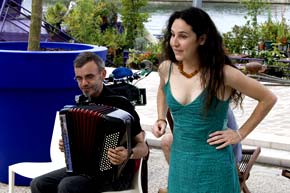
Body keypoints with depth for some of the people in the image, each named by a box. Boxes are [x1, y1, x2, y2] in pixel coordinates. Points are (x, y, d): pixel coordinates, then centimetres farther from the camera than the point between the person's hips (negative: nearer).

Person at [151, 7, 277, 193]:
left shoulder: (222, 73, -18)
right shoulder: (166, 69, -4)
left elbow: (268, 99, -6)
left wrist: (241, 134, -6)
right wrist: (161, 119, 7)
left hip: (213, 165, -4)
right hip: (179, 161, 4)